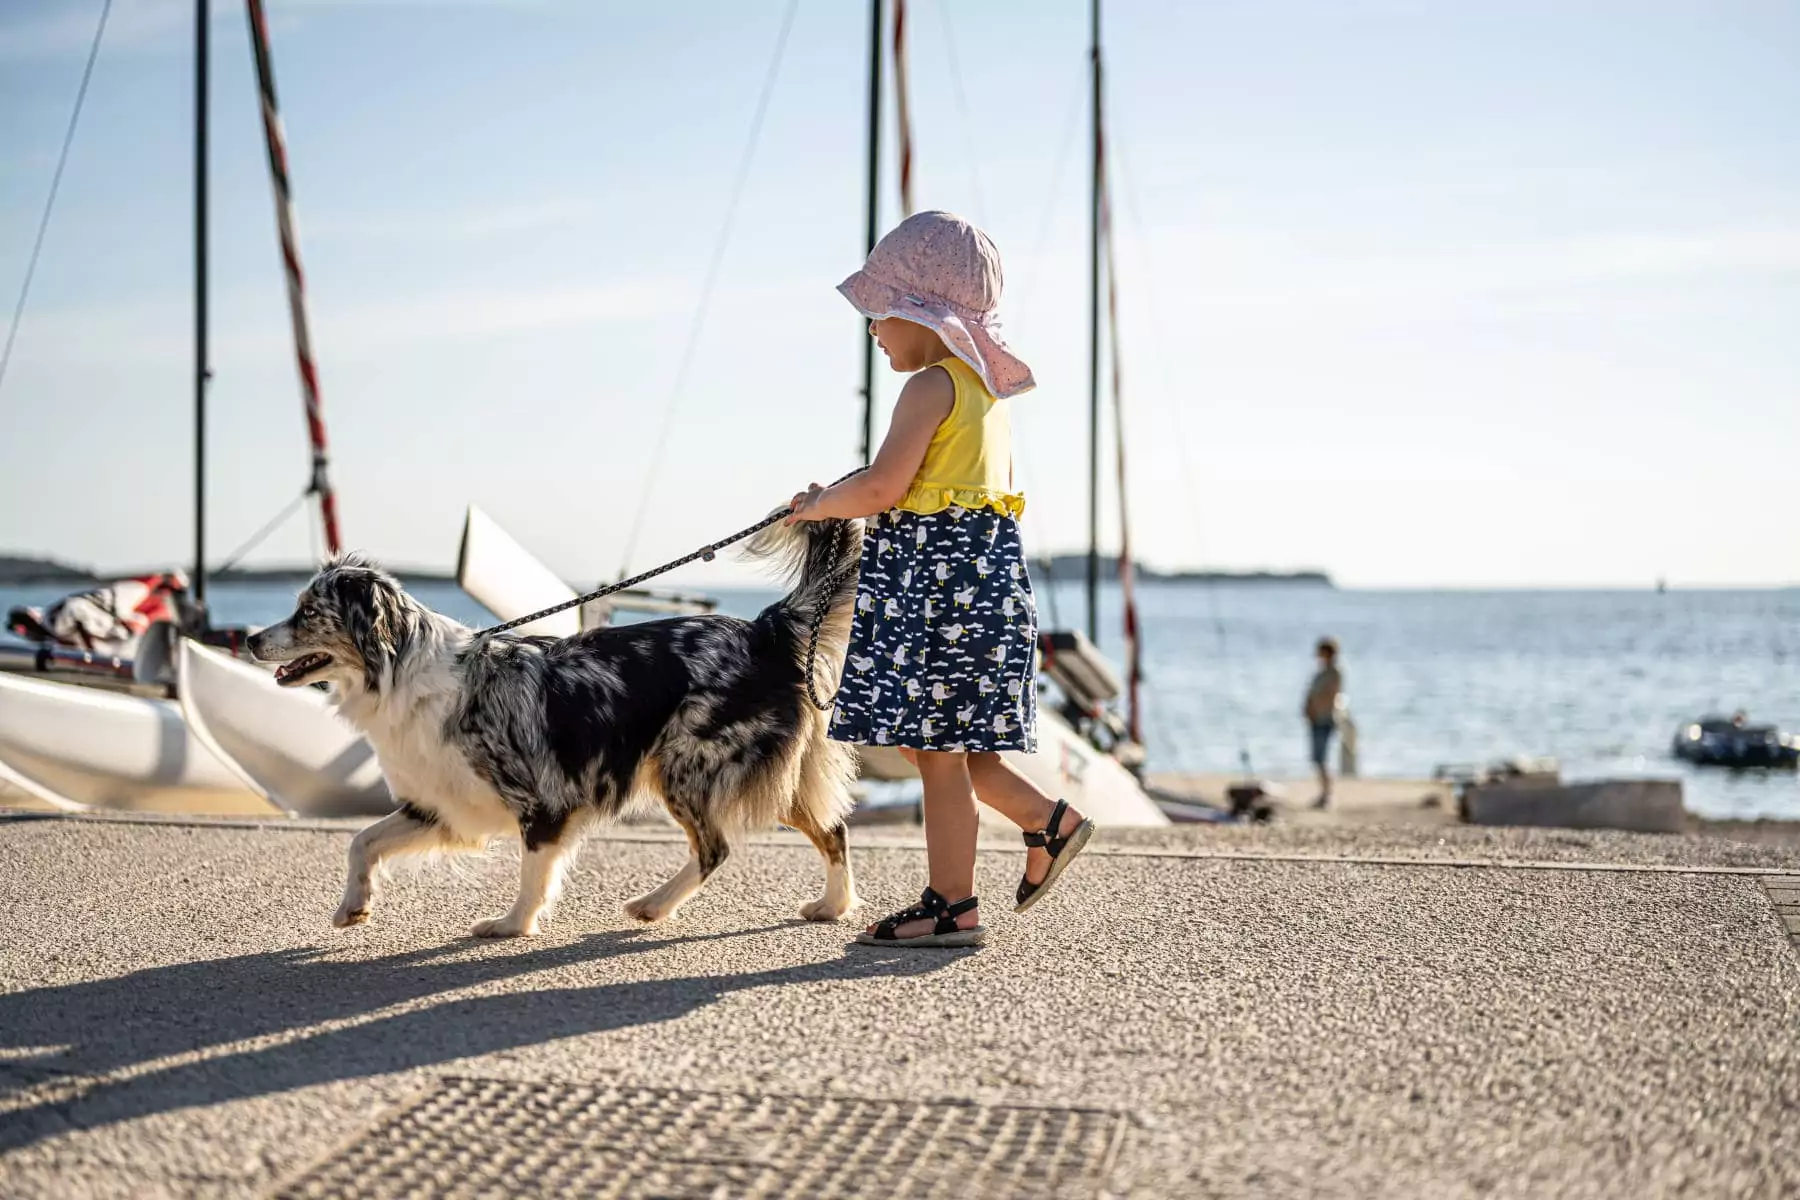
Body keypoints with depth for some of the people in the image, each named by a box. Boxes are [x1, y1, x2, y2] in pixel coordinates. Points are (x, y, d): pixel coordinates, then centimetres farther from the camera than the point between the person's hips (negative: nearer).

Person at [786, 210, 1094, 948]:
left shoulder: (932, 385, -12)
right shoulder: (987, 387, 18)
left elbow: (883, 486, -20)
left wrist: (822, 505, -1)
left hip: (937, 574, -10)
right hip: (983, 564, 10)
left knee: (935, 742, -4)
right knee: (931, 735, 16)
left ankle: (952, 906, 0)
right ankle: (1047, 820, 16)